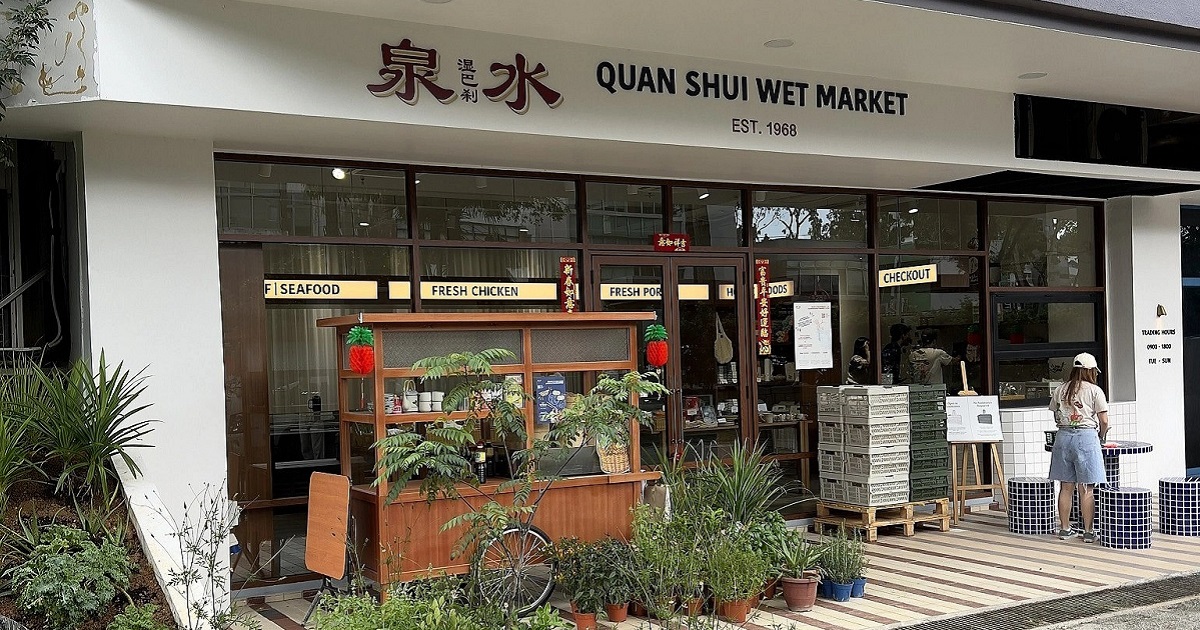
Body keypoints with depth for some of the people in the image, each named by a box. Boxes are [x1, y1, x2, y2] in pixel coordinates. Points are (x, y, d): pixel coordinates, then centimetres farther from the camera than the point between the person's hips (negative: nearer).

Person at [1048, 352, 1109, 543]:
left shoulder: (1060, 390, 9)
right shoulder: (1094, 390, -3)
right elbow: (1104, 421, -3)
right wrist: (1101, 437, 13)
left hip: (1063, 436, 4)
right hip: (1086, 436, -4)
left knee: (1066, 487, 10)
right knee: (1086, 489, 1)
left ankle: (1064, 529, 16)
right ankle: (1088, 532, 4)